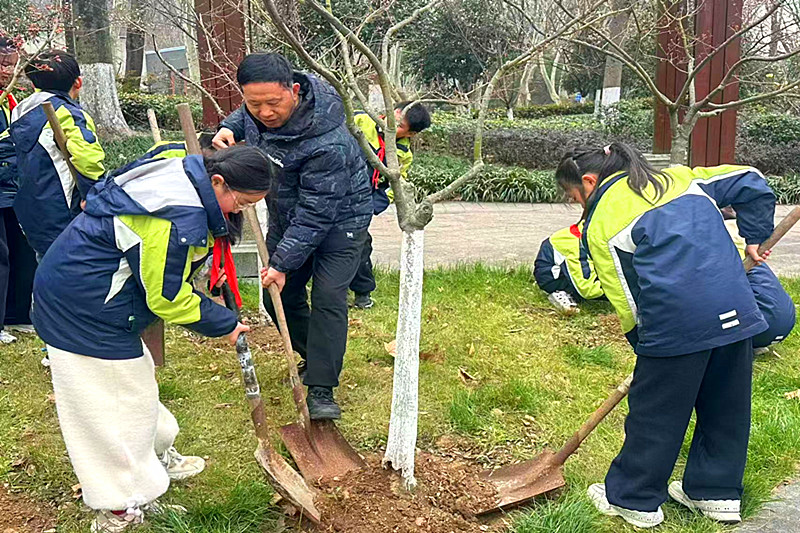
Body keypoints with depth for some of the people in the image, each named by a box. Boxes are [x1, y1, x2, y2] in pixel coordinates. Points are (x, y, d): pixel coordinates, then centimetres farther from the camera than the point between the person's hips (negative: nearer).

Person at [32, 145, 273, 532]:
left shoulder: (184, 169, -2)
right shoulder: (179, 221, -31)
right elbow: (167, 297, -21)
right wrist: (224, 324, -11)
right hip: (83, 307, -11)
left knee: (133, 377, 25)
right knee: (114, 396, 1)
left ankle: (158, 457, 45)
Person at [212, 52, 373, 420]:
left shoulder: (328, 143, -38)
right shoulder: (257, 111, -15)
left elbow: (316, 213, -33)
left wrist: (284, 262, -30)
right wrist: (229, 128, -8)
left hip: (337, 220, -7)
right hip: (286, 216, 7)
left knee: (328, 299, -15)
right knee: (280, 296, 11)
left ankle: (321, 390, -8)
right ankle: (313, 357, 32)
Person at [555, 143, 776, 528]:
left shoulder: (599, 224, 2)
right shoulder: (678, 177, 19)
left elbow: (626, 301, 0)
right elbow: (750, 182, 17)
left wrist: (644, 345, 11)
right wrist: (754, 237, 23)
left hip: (676, 323, -6)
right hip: (737, 309, 6)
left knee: (655, 412, 10)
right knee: (727, 406, 20)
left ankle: (632, 499, 26)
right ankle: (717, 492, 35)